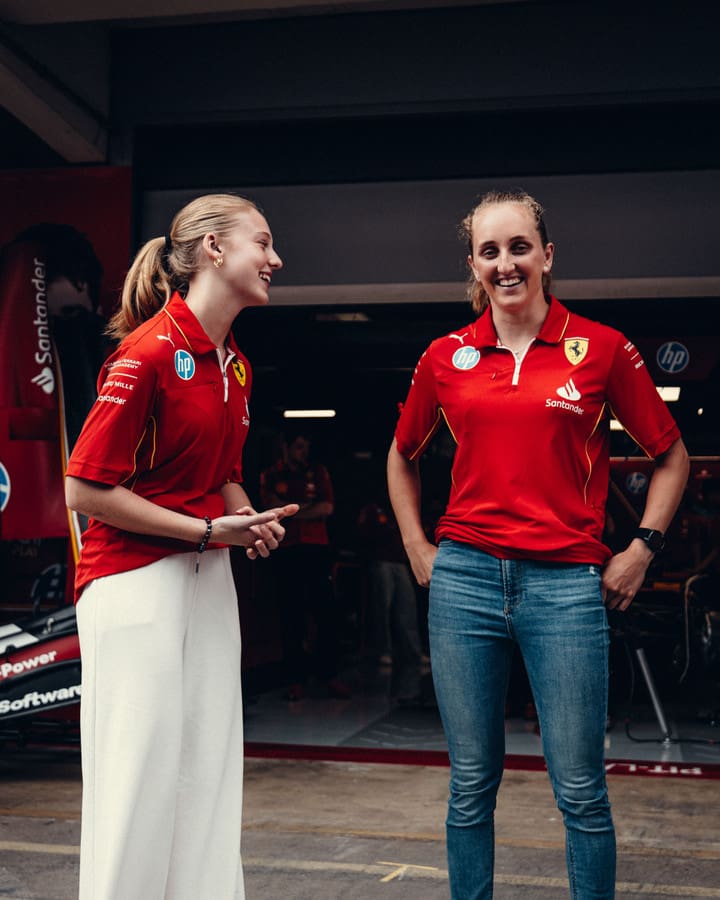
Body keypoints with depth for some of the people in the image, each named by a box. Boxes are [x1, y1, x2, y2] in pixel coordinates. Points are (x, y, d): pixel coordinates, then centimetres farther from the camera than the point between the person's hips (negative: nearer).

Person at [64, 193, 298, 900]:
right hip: (135, 579, -8)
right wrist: (209, 529, -15)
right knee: (138, 781, -2)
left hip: (209, 578, 8)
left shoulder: (234, 364, 10)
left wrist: (251, 521, 3)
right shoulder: (148, 353, -15)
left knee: (210, 775, 10)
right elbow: (84, 490, -16)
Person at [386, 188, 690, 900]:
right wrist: (418, 549, 14)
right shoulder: (447, 357, 7)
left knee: (580, 788, 1)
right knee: (471, 782, 9)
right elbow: (402, 457, 23)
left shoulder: (601, 348, 1)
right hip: (464, 580, 2)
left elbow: (670, 454, 11)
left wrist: (641, 549, 3)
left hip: (567, 585, -2)